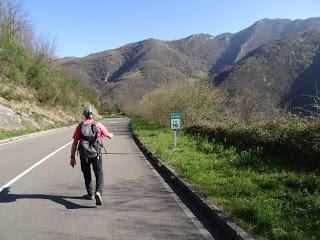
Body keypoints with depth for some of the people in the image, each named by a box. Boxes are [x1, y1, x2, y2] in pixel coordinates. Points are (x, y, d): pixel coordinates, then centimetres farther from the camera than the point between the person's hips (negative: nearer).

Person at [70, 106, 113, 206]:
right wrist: (111, 134, 31)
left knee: (87, 174, 20)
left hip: (84, 155, 2)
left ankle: (90, 194, 28)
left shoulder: (79, 127, 1)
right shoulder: (98, 125, -3)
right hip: (96, 154, -2)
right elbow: (110, 136, 6)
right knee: (99, 174, 7)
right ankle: (98, 192, -15)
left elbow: (74, 144, 0)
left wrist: (72, 157, 6)